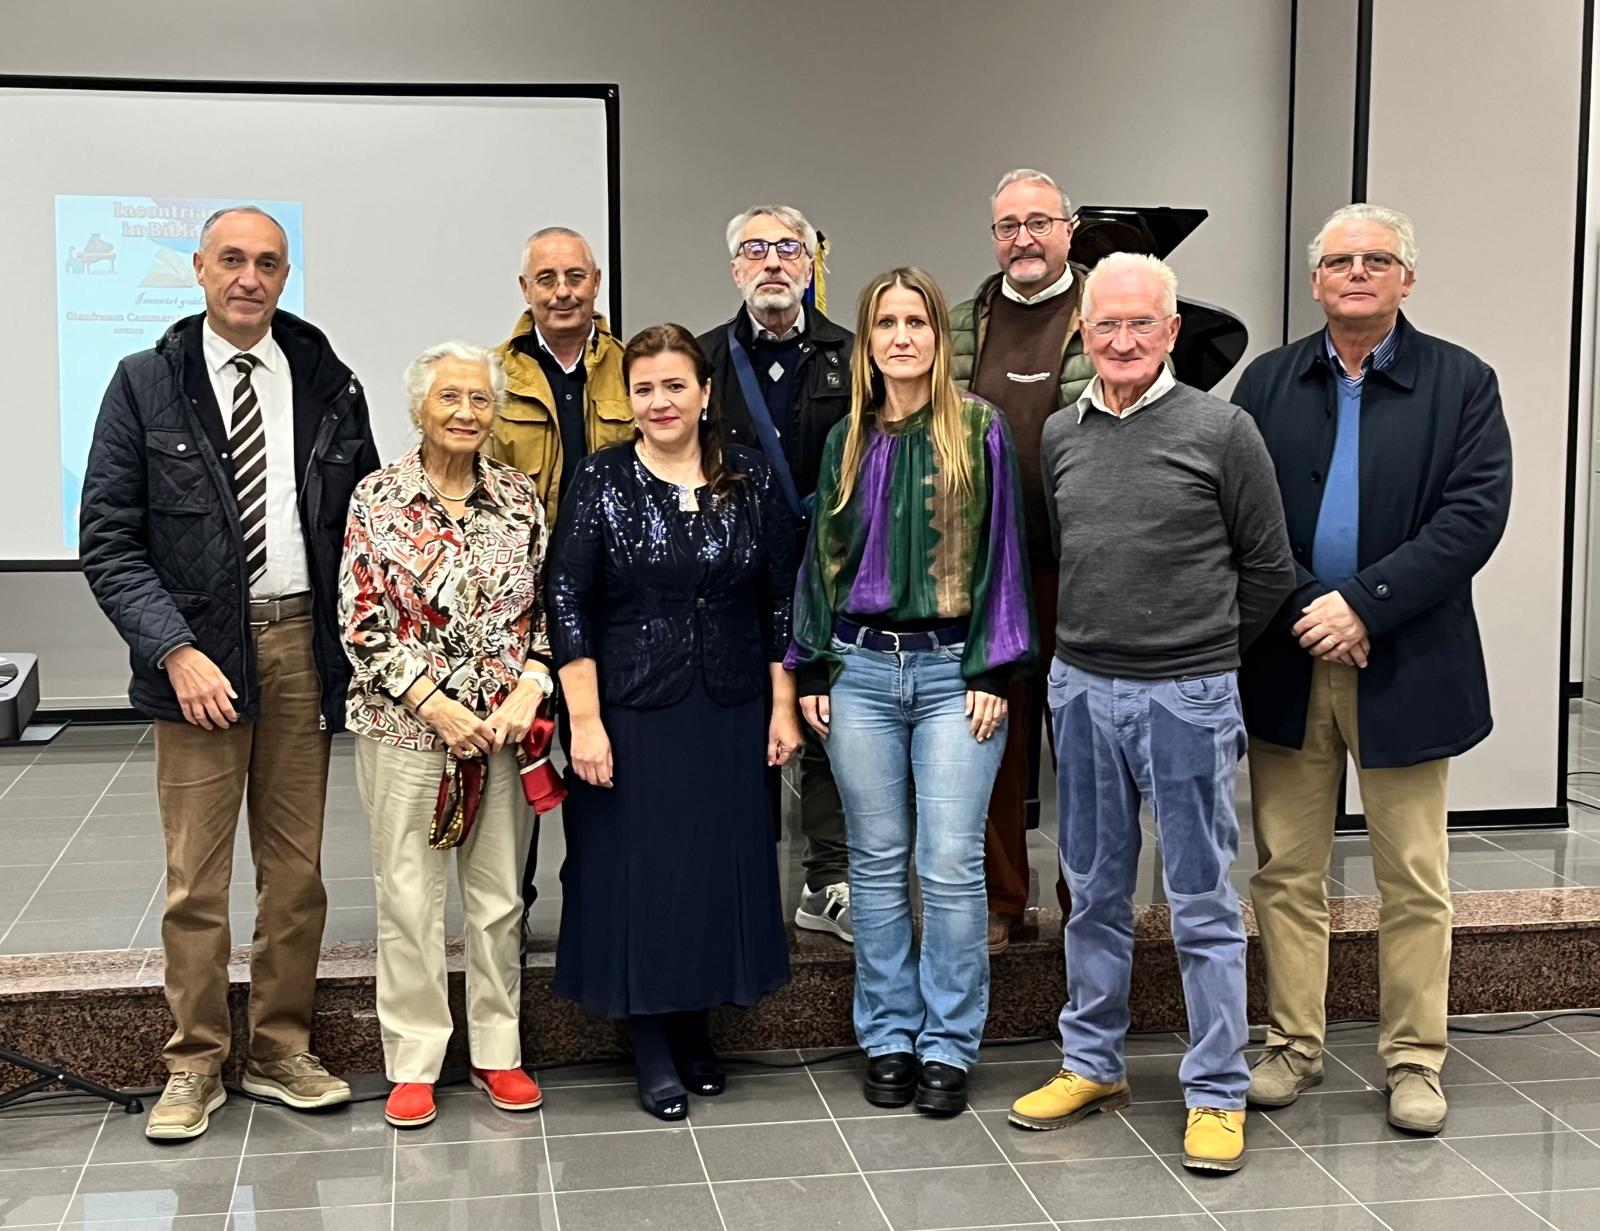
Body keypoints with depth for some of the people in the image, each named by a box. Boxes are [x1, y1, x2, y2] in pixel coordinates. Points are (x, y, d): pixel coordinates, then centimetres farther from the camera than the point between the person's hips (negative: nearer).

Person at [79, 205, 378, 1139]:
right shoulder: (146, 384, -1)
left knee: (297, 869, 10)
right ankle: (195, 1065, 17)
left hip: (303, 645, 2)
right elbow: (108, 538, -4)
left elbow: (364, 521, 10)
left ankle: (281, 1052, 24)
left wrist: (359, 643, -1)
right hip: (199, 651, -2)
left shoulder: (329, 385, 5)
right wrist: (177, 651, -13)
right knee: (196, 877, 3)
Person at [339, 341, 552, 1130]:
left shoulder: (520, 497, 4)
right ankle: (413, 1060, 16)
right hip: (406, 727, -2)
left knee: (499, 894, 10)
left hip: (504, 727, 3)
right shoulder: (379, 499, -4)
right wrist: (435, 704, -13)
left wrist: (528, 689, -9)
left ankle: (497, 1049, 23)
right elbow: (361, 624, -7)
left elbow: (546, 607, 7)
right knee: (409, 895, 3)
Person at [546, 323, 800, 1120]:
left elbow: (780, 598, 7)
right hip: (633, 714, -2)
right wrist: (585, 720, -13)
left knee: (722, 866, 9)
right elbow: (567, 604, -7)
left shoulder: (751, 479, 3)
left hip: (732, 715, 3)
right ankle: (652, 1043, 16)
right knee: (638, 868, 2)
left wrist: (782, 705, 2)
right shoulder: (601, 480, -4)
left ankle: (694, 1023, 27)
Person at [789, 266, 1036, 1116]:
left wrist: (992, 671, -6)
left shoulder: (979, 431, 0)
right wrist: (812, 670, 8)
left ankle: (949, 1045, 9)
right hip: (860, 669, 3)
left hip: (951, 671, -3)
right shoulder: (847, 441, 11)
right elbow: (821, 556, 14)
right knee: (876, 863, 8)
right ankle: (888, 1037, 19)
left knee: (951, 867, -4)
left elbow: (1000, 552, -1)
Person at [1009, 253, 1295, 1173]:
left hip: (1188, 699, -4)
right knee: (1096, 892, 15)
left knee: (1203, 906, 3)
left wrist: (1203, 650, 7)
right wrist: (1093, 643, 12)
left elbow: (1269, 567, 0)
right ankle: (1093, 1066, 29)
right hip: (1082, 689, 4)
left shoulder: (1221, 429, -6)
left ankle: (1218, 1095, 14)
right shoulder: (1059, 438, 6)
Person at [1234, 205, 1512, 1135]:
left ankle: (1415, 1059, 18)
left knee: (1415, 879, 6)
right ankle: (1294, 1046, 22)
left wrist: (1362, 602, -18)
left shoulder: (1462, 383, 1)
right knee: (1288, 871, 9)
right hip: (1288, 663, 2)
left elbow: (1475, 515, -10)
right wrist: (1304, 614, -13)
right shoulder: (1268, 381, 7)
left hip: (1406, 665, -2)